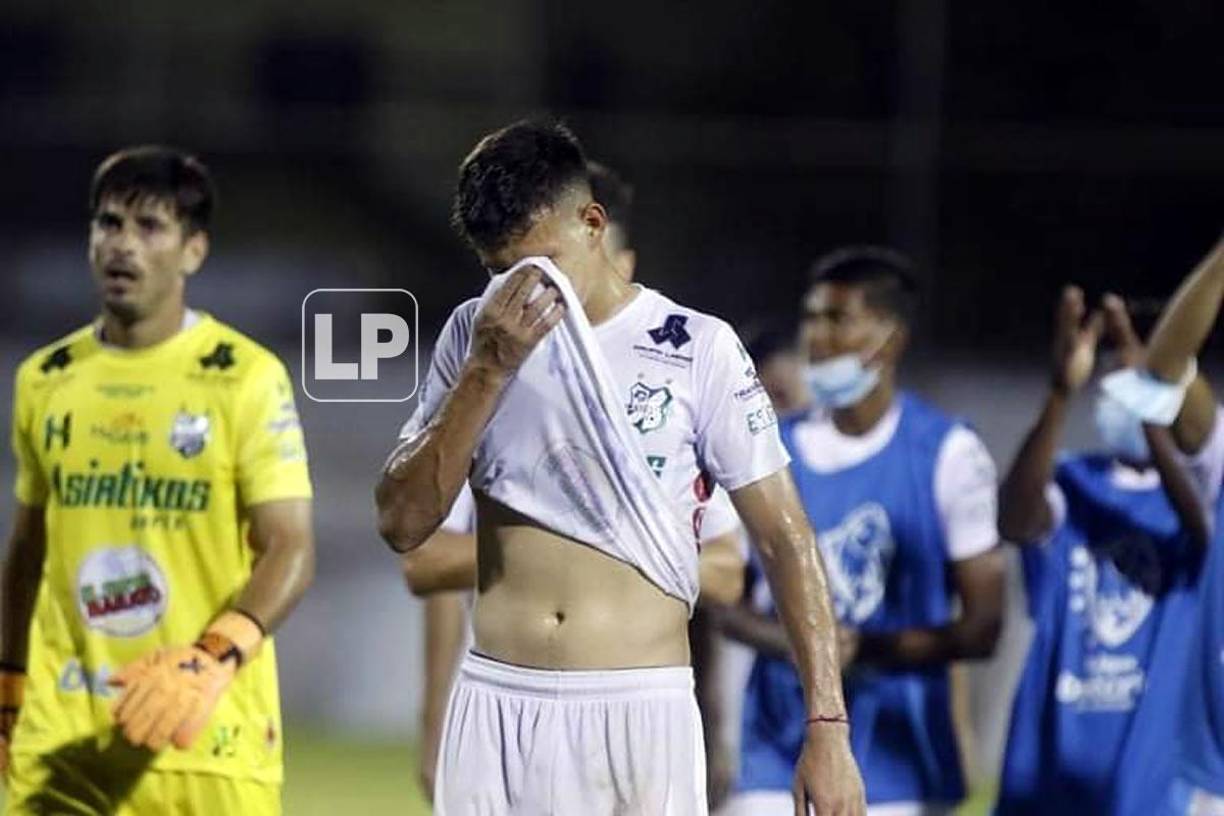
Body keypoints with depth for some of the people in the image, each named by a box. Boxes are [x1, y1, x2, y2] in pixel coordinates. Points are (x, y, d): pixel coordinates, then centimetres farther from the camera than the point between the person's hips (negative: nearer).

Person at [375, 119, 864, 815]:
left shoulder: (697, 351, 0)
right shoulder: (475, 336, 9)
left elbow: (785, 539, 0)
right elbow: (402, 523, 1)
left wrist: (828, 725, -8)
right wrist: (490, 368, -9)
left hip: (639, 711, -3)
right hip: (496, 706, 3)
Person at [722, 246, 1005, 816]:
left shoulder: (948, 454, -1)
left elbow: (981, 626, -3)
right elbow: (728, 600, 12)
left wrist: (873, 650, -19)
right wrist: (791, 642, -11)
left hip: (898, 758, -2)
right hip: (783, 743, 2)